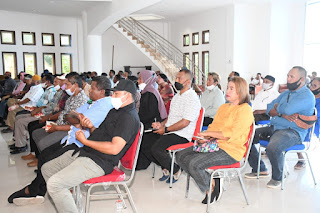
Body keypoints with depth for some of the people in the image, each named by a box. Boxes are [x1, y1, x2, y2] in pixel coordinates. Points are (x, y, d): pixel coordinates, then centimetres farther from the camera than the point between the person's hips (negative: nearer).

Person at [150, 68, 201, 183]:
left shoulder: (192, 99, -13)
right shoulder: (177, 96, 18)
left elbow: (185, 122, -20)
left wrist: (166, 129, -16)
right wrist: (161, 124, 6)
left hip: (181, 135, -9)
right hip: (169, 132, 9)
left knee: (156, 148, -24)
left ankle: (176, 170, -1)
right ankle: (165, 167, 9)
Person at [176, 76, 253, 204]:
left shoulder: (245, 110, -8)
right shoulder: (223, 107, 19)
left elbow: (232, 135, -18)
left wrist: (208, 133, -13)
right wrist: (204, 138, -1)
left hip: (230, 150, -9)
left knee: (194, 164, -26)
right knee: (181, 156, -3)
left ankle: (211, 188, 1)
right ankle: (210, 180, 1)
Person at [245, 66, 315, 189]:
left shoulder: (307, 96, -7)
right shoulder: (285, 93, 20)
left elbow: (287, 110, -22)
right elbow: (269, 110, 10)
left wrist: (277, 106, 1)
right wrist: (283, 115, -10)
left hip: (293, 132, -8)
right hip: (274, 127, 8)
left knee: (273, 148, -37)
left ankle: (277, 177, -7)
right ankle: (260, 169, 10)